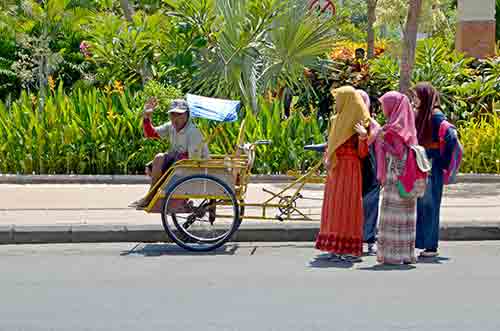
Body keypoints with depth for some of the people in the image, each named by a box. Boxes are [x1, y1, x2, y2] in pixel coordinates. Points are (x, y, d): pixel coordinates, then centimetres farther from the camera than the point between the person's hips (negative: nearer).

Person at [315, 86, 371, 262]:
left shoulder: (359, 122, -8)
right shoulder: (337, 120, 13)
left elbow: (362, 154, -12)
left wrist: (363, 137, -28)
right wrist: (327, 158, 5)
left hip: (349, 169, -7)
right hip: (335, 169, 7)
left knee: (348, 206, -7)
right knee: (334, 206, 6)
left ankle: (352, 249, -4)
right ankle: (336, 246, 10)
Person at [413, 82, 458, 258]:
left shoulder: (436, 115, -13)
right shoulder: (420, 114, 12)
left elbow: (451, 137, -20)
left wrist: (443, 161, -14)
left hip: (432, 166, -8)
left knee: (429, 205, -3)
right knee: (417, 204, 8)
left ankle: (431, 246, 4)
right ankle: (418, 242, 14)